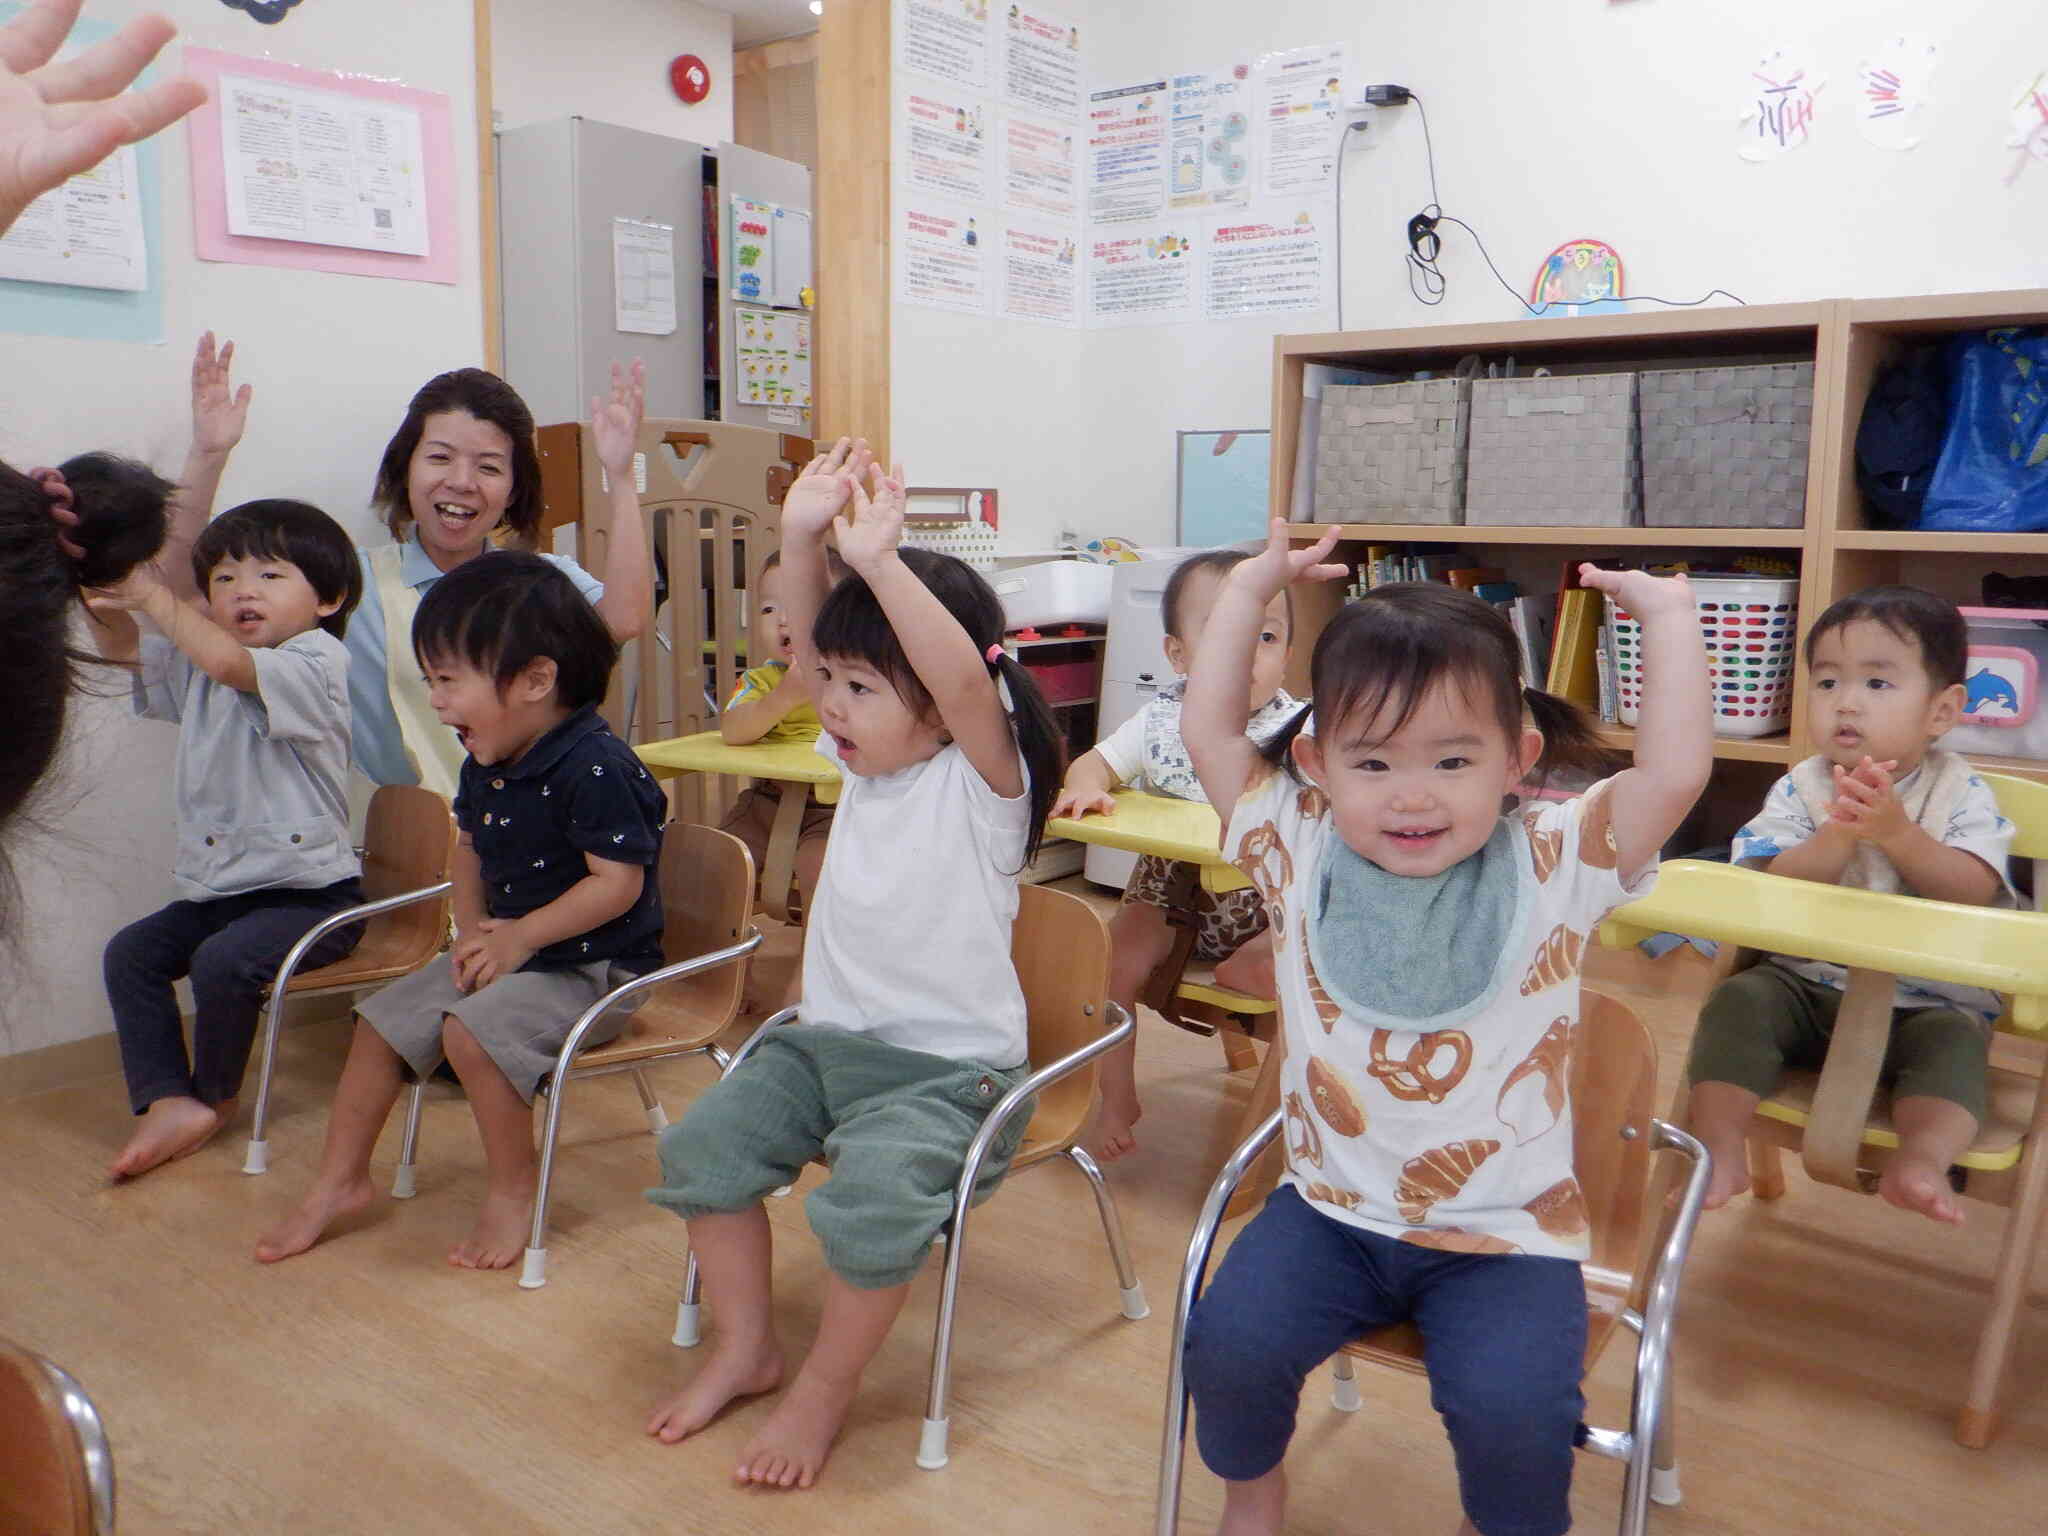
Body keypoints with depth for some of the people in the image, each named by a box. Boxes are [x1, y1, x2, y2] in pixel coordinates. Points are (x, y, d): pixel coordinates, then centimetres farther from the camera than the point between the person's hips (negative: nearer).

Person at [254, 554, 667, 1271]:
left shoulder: (595, 766, -25)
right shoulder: (486, 766, 4)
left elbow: (618, 882, -26)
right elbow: (471, 848, 19)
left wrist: (521, 937, -20)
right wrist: (473, 929, 2)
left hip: (592, 966, -9)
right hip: (503, 949, 10)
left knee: (473, 1030, -28)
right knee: (381, 1020, 7)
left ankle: (513, 1185, -6)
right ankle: (339, 1182, 24)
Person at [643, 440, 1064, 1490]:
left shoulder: (982, 779, -15)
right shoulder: (866, 759, 5)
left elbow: (967, 682, -36)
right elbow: (807, 646, 1)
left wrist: (880, 561, -38)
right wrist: (801, 538, -14)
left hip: (946, 1068, -7)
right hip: (824, 1039, 7)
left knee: (872, 1198, -29)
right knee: (700, 1146, -5)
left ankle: (822, 1391, -1)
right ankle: (746, 1349, 15)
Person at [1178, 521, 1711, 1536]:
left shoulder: (1552, 868, -9)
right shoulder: (1299, 854, -4)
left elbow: (1675, 770, -20)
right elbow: (1209, 733, -2)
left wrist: (1666, 613, -12)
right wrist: (1250, 586, 1)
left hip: (1506, 1233, -1)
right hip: (1331, 1210, 2)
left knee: (1510, 1412, -22)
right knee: (1226, 1344, -16)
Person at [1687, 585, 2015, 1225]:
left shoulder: (1962, 794, -1)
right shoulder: (1800, 789, 0)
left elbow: (1974, 892, -16)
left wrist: (1896, 832, -28)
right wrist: (1836, 836, -28)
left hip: (1927, 999, -1)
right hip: (1805, 984, 1)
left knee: (1954, 1039, -30)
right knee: (1737, 1002, -23)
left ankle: (1922, 1159, -39)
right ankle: (1719, 1150, -24)